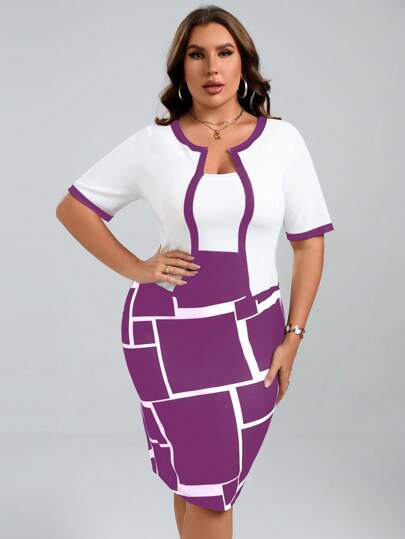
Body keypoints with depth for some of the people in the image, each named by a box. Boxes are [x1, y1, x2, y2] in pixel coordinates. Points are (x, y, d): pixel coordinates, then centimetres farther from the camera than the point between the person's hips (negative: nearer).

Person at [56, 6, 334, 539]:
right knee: (202, 483, 4)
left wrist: (293, 336, -2)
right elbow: (73, 208, 6)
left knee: (215, 480, 11)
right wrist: (135, 268, -5)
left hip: (252, 331, 1)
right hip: (168, 327, -1)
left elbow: (310, 241, 2)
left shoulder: (282, 140, 0)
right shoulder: (153, 143, -1)